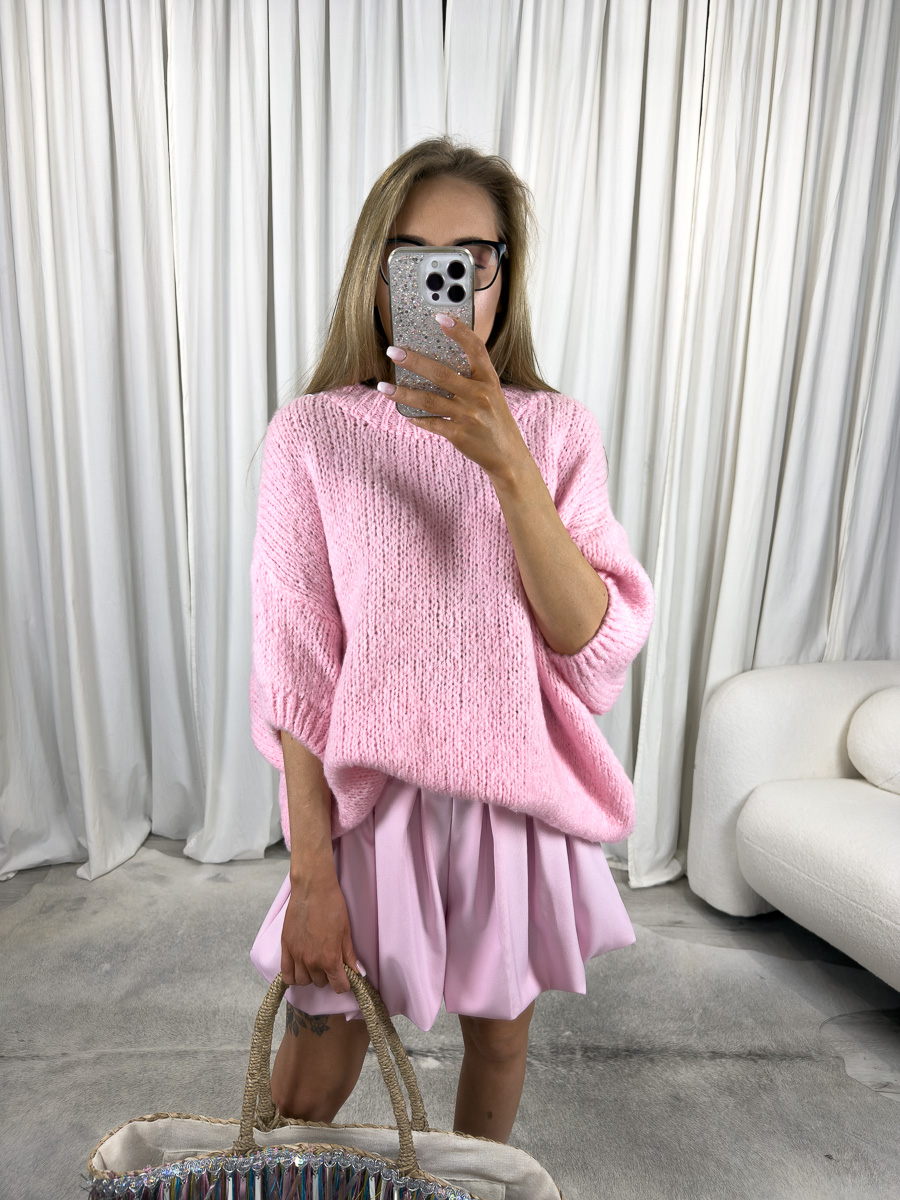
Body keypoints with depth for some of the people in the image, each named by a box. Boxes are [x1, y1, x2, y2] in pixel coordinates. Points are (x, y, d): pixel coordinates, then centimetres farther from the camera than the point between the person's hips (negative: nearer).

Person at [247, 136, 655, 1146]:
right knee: (311, 1082, 15)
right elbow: (294, 673, -9)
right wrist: (309, 872, -9)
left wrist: (506, 464, -26)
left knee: (500, 1033, 24)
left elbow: (599, 645, -14)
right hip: (373, 800, -1)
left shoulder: (555, 429, -4)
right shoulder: (313, 434, -9)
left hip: (520, 798, 2)